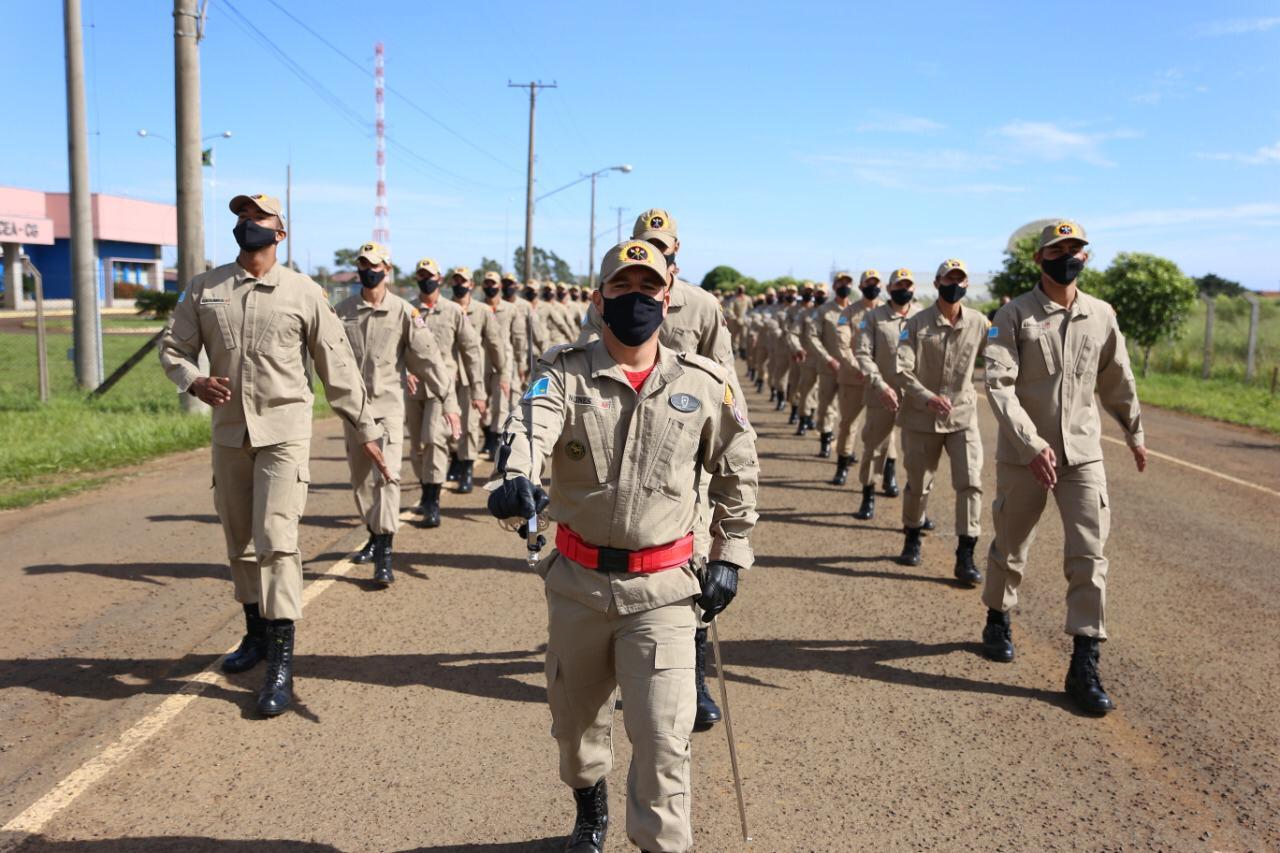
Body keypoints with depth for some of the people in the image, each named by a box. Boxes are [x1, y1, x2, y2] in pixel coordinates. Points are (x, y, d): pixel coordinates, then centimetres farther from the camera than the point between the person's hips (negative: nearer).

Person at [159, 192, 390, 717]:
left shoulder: (303, 292, -2)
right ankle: (256, 634, 33)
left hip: (284, 431, -4)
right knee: (238, 541, 14)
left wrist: (364, 429, 2)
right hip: (229, 430, 4)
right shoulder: (203, 289, 5)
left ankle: (281, 663, -5)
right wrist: (193, 380, -15)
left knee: (275, 540, -11)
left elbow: (336, 365, 1)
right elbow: (173, 348, 9)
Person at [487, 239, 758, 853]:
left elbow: (737, 470, 11)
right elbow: (531, 423, -28)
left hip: (663, 589, -1)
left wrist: (730, 555, 7)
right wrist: (516, 477, -49)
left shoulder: (706, 383, -1)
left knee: (662, 736, -6)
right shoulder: (566, 372, -5)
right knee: (575, 716, 20)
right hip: (578, 579, 2)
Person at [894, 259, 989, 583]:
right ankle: (912, 538, 36)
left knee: (970, 483, -8)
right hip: (921, 416, -1)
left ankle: (965, 557, -1)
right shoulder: (917, 323, -8)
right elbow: (902, 369, -14)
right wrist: (928, 397, -28)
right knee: (918, 483, 12)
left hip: (963, 415, 1)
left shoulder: (979, 323, 0)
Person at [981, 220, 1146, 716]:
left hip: (1083, 453, 2)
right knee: (1010, 548, 13)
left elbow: (1118, 382, 18)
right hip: (1023, 454, -2)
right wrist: (1032, 443, -29)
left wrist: (1134, 434, 27)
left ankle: (1085, 666, 1)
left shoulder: (1101, 316, 4)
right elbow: (998, 384, -18)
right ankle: (998, 621, 39)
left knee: (1089, 556, -4)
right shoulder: (1015, 315, -8)